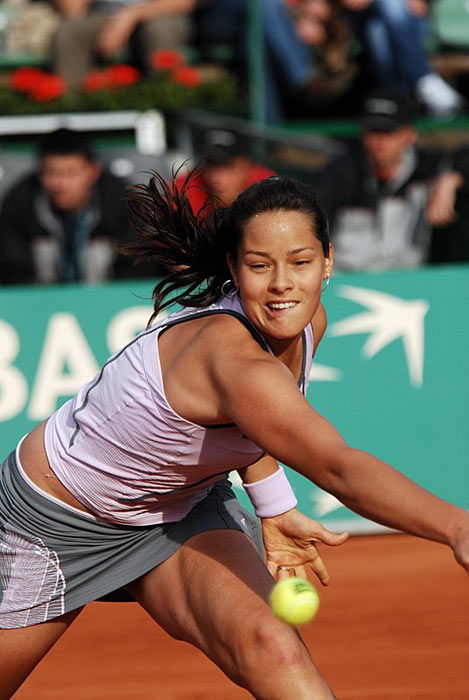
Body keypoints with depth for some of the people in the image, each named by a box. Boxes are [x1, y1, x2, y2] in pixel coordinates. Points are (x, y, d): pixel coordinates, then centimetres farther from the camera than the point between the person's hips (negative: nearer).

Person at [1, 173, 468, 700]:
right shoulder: (233, 358, -39)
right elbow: (341, 469, -54)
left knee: (272, 648, -24)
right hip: (53, 519, -6)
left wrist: (274, 509, 1)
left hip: (185, 508, 6)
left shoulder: (305, 322, -13)